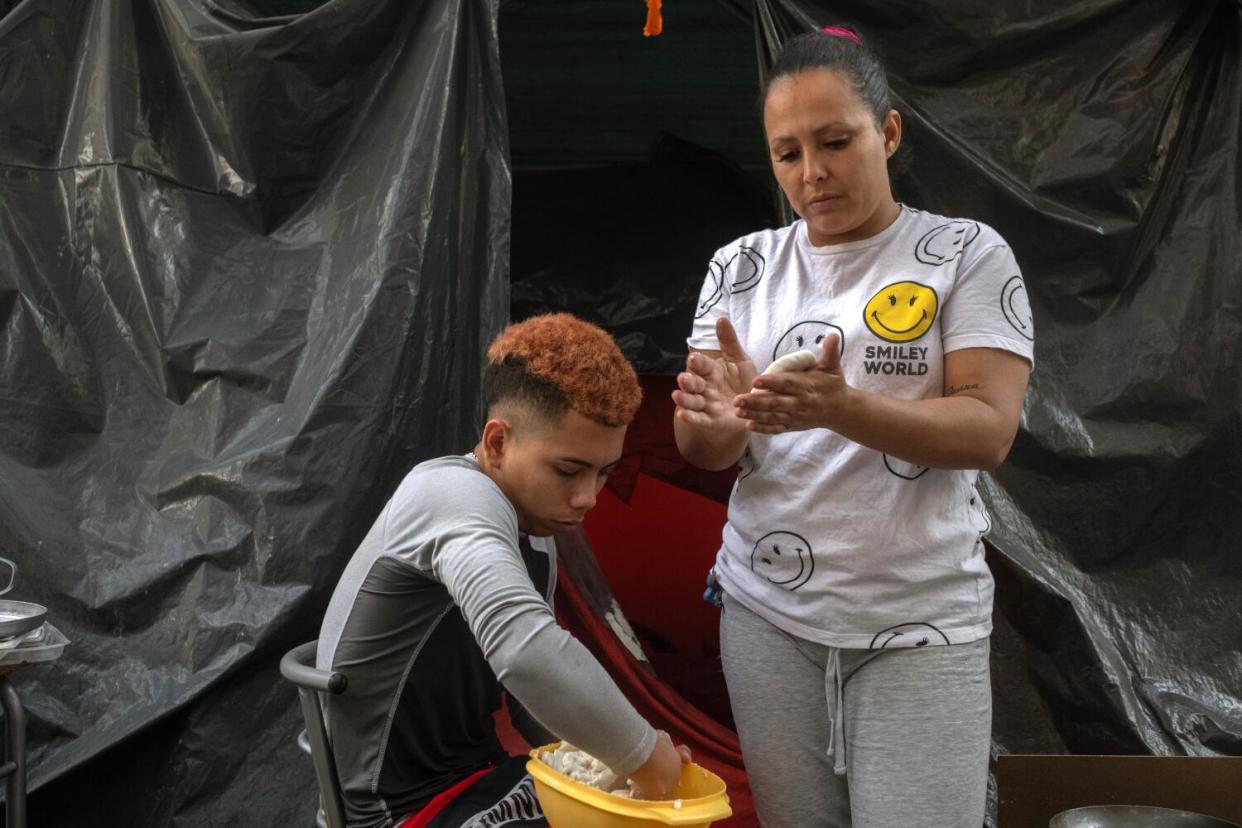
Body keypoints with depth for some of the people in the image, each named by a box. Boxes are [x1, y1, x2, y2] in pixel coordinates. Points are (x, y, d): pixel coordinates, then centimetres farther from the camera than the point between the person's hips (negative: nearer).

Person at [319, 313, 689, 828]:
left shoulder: (535, 546, 7)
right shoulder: (454, 494, -23)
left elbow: (536, 704, 9)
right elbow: (526, 651, -41)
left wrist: (639, 751, -7)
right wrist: (642, 758, -29)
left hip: (470, 780, 9)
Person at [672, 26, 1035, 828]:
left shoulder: (968, 254, -4)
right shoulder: (742, 265, 3)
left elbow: (990, 429, -14)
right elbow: (699, 452, 0)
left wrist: (843, 409, -31)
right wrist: (720, 419, -24)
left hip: (920, 622, -3)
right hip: (767, 613, 3)